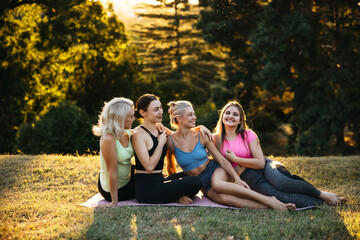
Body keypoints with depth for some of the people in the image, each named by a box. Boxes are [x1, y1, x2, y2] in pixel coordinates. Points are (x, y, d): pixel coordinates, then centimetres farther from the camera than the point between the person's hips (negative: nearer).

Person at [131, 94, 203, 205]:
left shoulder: (161, 130, 12)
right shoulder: (138, 134, -13)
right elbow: (149, 167, -20)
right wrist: (161, 143, -13)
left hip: (159, 182, 9)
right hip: (146, 189, -9)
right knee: (195, 182, -16)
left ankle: (178, 197, 0)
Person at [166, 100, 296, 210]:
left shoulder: (201, 136, -6)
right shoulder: (171, 141, -8)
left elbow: (221, 159, -6)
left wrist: (237, 178, -17)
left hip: (216, 171, 0)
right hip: (202, 183, 0)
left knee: (217, 184, -39)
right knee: (224, 198, -34)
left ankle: (268, 200, -37)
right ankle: (270, 206, -40)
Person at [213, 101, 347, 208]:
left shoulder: (248, 135, 0)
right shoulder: (217, 138, 5)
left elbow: (261, 162, -7)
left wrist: (235, 159, -11)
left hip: (267, 167, 0)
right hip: (251, 181, 0)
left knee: (281, 182, -36)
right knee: (282, 197, -30)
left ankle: (322, 194, -19)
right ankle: (319, 202, -19)